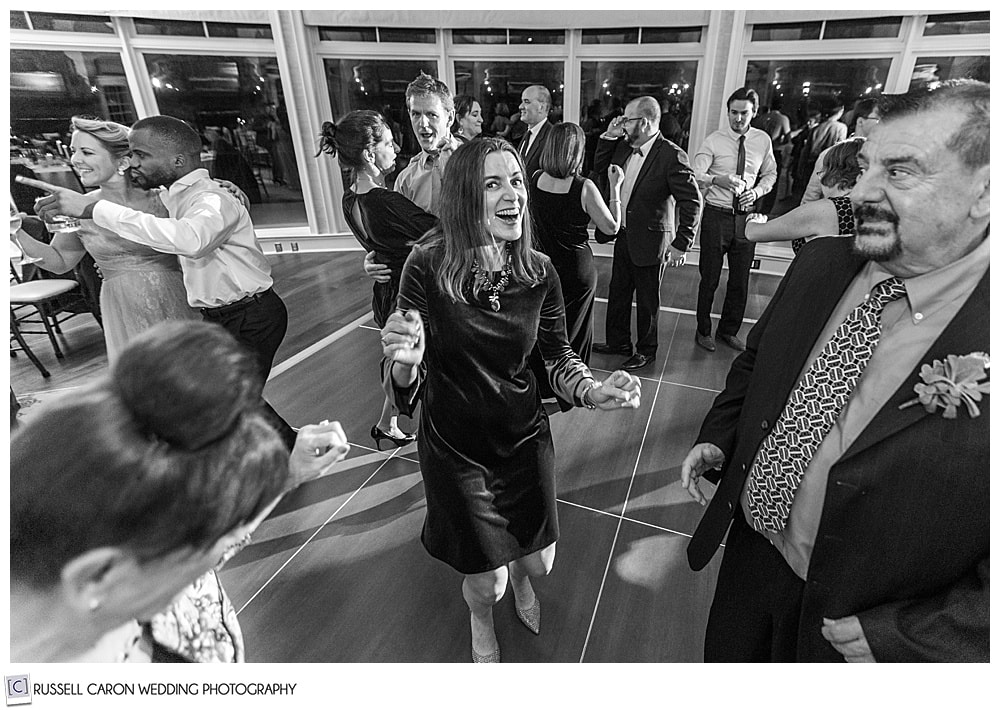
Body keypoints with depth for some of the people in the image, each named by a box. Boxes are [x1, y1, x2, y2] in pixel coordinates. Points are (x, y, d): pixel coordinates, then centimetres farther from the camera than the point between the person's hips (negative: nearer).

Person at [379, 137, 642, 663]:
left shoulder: (538, 273, -12)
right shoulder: (428, 267, -20)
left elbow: (558, 359, 0)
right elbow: (404, 392, -18)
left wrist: (592, 391, -20)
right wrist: (403, 362, -40)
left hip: (525, 437, 3)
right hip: (455, 448, -2)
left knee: (540, 561, 19)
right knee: (486, 583, 12)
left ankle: (520, 579, 61)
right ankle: (481, 620, 54)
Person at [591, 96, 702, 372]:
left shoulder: (672, 156, -18)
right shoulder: (623, 147, 3)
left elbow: (692, 202, -18)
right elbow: (599, 168, 16)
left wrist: (681, 244, -20)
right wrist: (608, 137, 1)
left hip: (649, 241, -7)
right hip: (622, 237, 7)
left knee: (647, 300, 9)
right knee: (617, 293, 17)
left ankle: (646, 350, 28)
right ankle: (618, 341, 36)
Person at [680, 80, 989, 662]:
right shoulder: (820, 264, -8)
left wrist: (900, 640, -19)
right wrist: (718, 436, -4)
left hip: (846, 618, -4)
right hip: (750, 550, 4)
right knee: (724, 657, 27)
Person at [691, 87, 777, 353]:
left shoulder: (763, 140, 6)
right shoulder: (713, 140, -5)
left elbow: (770, 174, 16)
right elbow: (695, 175, -15)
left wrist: (757, 191, -4)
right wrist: (717, 179, -34)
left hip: (746, 216, 4)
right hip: (716, 214, -3)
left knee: (741, 279, 10)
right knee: (710, 278, 3)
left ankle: (729, 331, 28)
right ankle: (703, 331, 19)